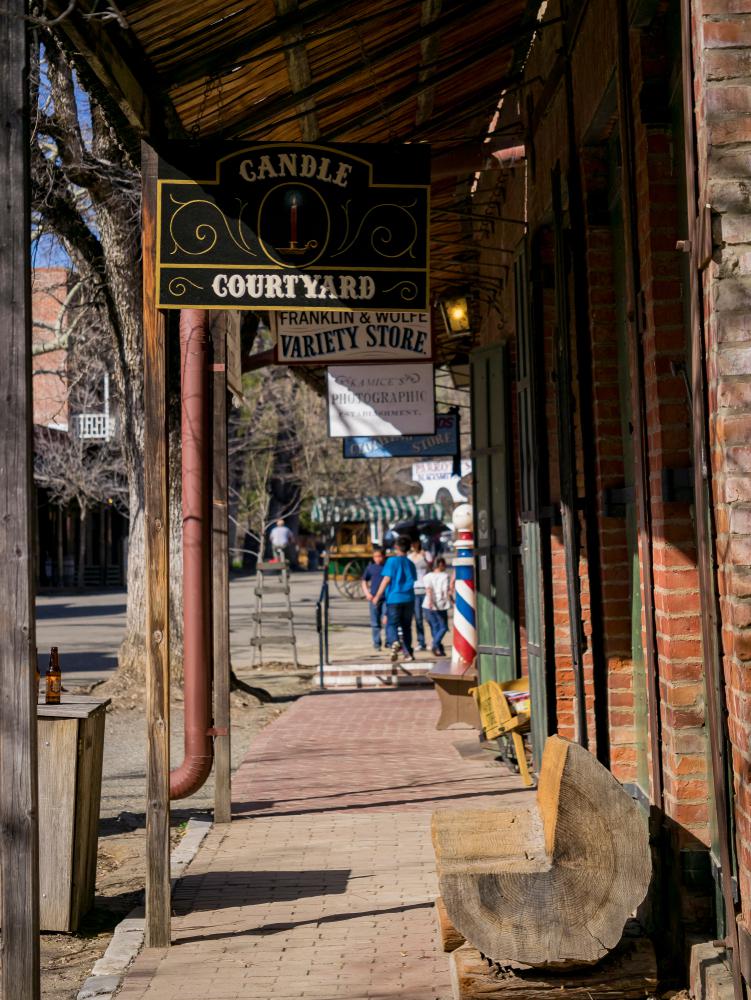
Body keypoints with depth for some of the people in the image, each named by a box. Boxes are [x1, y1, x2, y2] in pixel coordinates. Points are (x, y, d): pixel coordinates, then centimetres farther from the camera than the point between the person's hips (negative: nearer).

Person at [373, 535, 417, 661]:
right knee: (406, 626, 12)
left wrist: (377, 596, -4)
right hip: (408, 599, 4)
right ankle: (408, 652, 11)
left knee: (391, 623, -1)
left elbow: (386, 579, -8)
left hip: (394, 598, -4)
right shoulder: (410, 564, 11)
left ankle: (394, 641, -30)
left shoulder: (392, 561, -4)